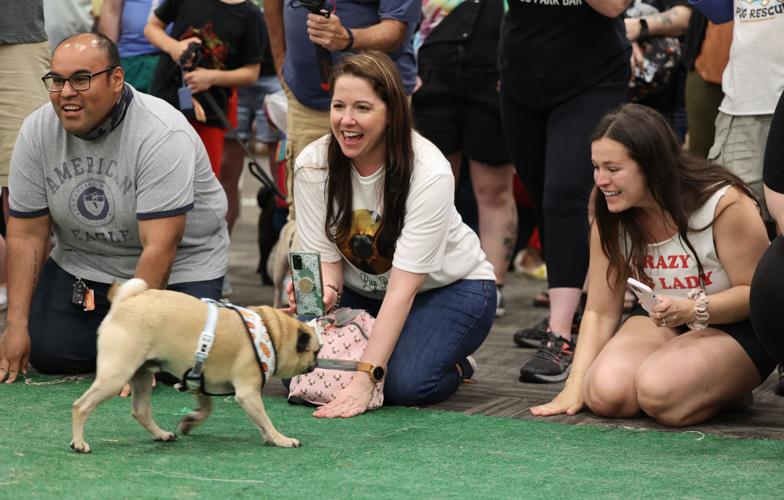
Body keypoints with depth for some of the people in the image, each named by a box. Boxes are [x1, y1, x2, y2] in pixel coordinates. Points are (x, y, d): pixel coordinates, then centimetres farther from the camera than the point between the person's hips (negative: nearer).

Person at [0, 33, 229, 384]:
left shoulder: (162, 135, -29)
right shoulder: (37, 131, -12)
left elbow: (159, 247, -31)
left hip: (180, 266, -4)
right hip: (83, 261, 4)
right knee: (46, 354, -11)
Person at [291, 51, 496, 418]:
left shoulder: (429, 174, -29)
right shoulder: (312, 165, -17)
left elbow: (404, 285, -31)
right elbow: (326, 258, -11)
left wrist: (365, 379, -37)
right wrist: (324, 292, -37)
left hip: (447, 288, -4)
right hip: (361, 291, 4)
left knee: (405, 384, -30)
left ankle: (455, 367, 5)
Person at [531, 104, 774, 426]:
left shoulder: (724, 204, -24)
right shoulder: (610, 218, -7)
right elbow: (600, 311, -5)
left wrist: (692, 310, -36)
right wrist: (575, 385, -16)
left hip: (736, 327, -5)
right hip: (662, 321, 5)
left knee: (660, 393, -32)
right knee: (605, 394, -22)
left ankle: (731, 391, 1)